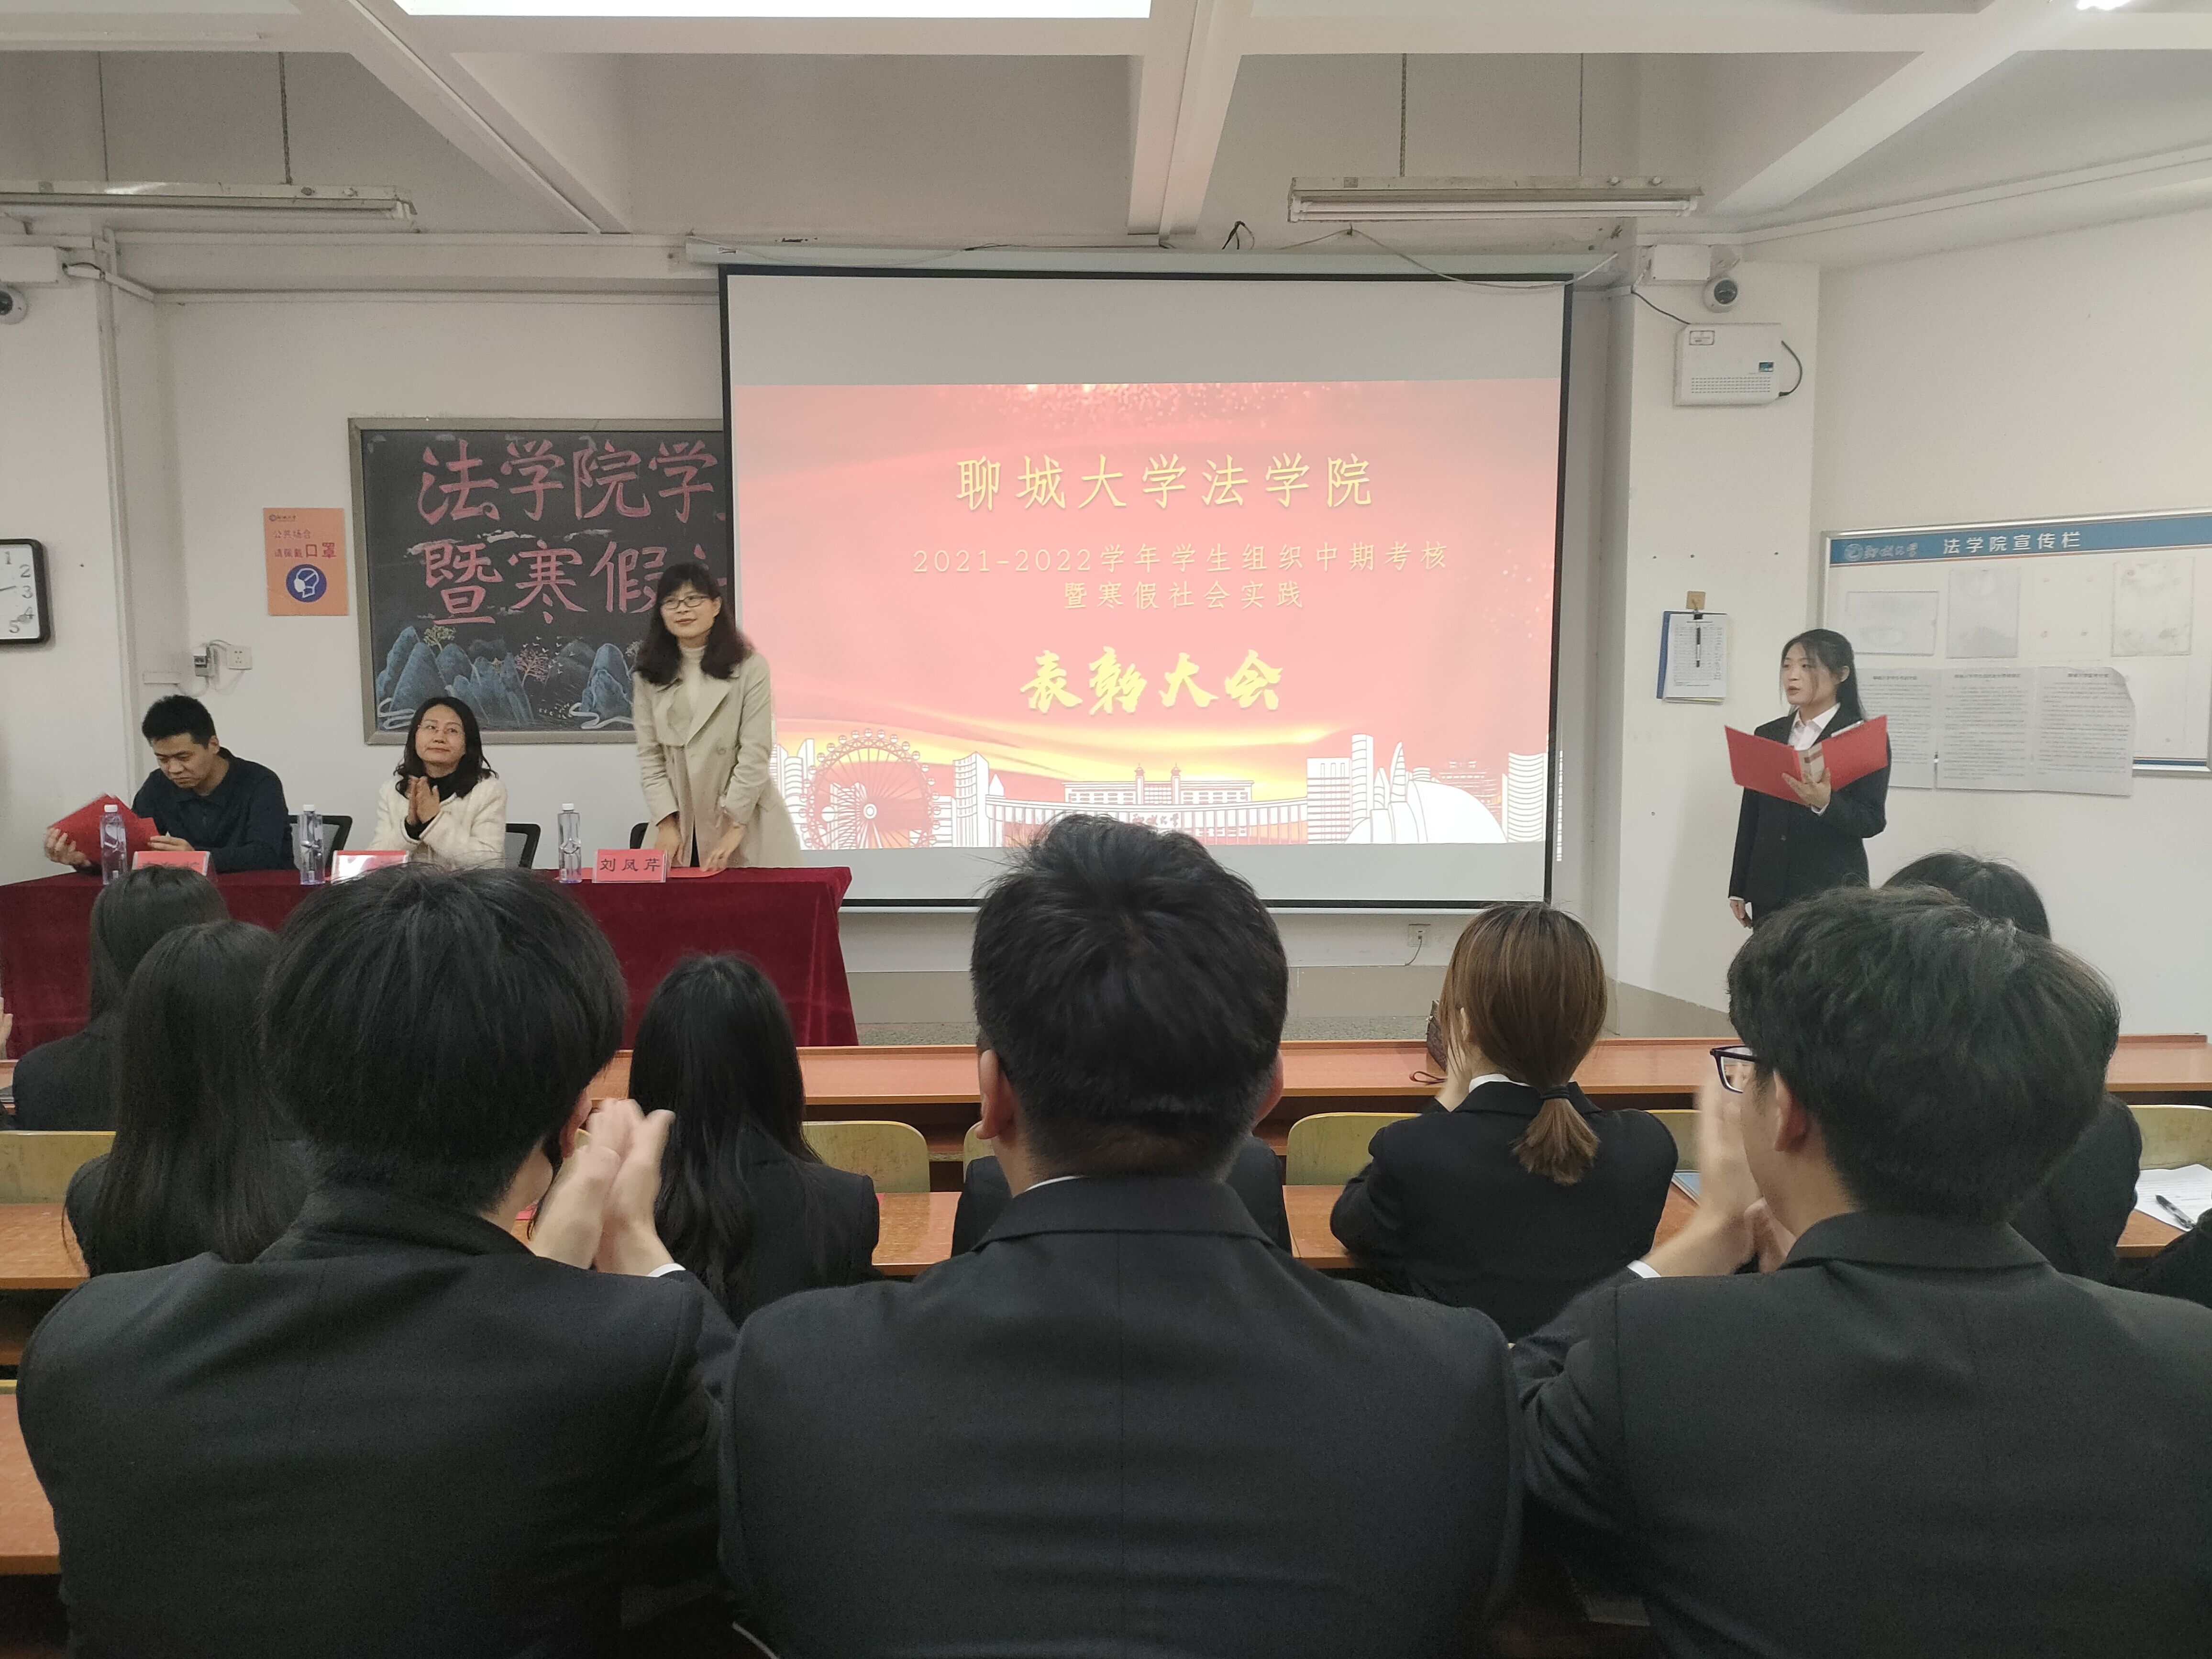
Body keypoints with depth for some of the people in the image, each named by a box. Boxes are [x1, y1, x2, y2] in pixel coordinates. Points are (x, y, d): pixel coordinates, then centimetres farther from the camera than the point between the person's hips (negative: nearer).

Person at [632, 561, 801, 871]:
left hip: (746, 823, -2)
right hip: (682, 820, 2)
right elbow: (649, 755, 2)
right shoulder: (648, 676, 4)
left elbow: (755, 752, -10)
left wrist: (735, 827, -13)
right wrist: (666, 823, -7)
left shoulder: (749, 667, -7)